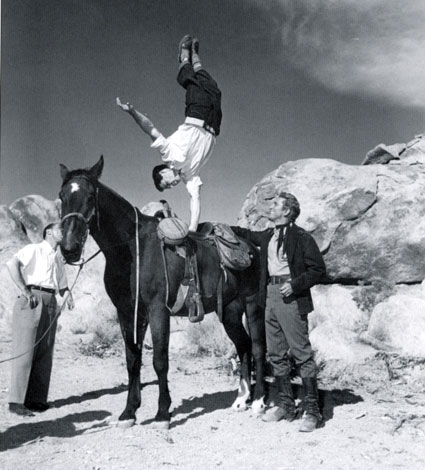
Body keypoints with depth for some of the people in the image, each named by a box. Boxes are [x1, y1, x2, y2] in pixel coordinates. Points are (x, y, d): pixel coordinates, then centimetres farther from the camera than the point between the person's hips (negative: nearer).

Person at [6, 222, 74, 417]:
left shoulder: (58, 258, 24)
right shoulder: (33, 249, 3)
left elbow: (62, 286, 26)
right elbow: (12, 264, -14)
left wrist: (68, 295, 3)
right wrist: (25, 291, -16)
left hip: (51, 302, 7)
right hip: (32, 301, -7)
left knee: (44, 353, 6)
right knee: (24, 350, -5)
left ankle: (36, 399, 14)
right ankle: (16, 401, -1)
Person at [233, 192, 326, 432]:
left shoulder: (301, 237, -9)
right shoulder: (268, 236, 12)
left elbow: (319, 270, -9)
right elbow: (249, 235, 33)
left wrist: (295, 285, -19)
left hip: (291, 298, -8)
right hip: (271, 297, 8)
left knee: (302, 354, -4)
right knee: (276, 355, 13)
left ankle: (313, 410, 5)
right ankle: (286, 405, 25)